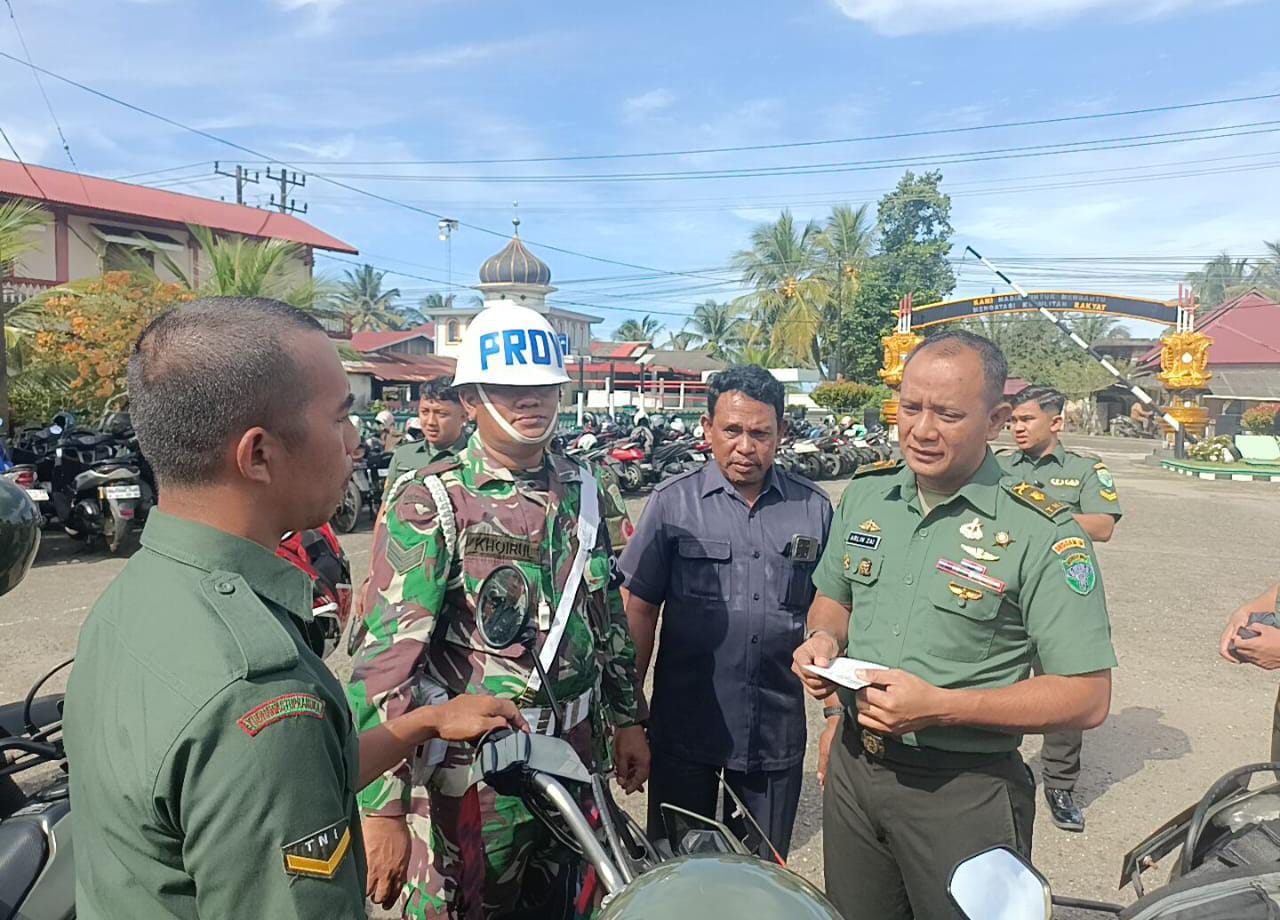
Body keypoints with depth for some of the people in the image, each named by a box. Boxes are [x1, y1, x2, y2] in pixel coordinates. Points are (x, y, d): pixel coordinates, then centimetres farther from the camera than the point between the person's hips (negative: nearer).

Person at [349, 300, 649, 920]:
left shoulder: (583, 492, 4)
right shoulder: (427, 503, -14)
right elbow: (386, 660, -18)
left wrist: (627, 719, 14)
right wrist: (382, 808, -19)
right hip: (472, 771, -5)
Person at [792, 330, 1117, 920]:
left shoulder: (1042, 534, -16)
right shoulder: (865, 493, 0)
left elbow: (1087, 698, -16)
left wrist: (940, 707, -26)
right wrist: (824, 640, -7)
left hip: (963, 793, -5)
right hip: (853, 766, 5)